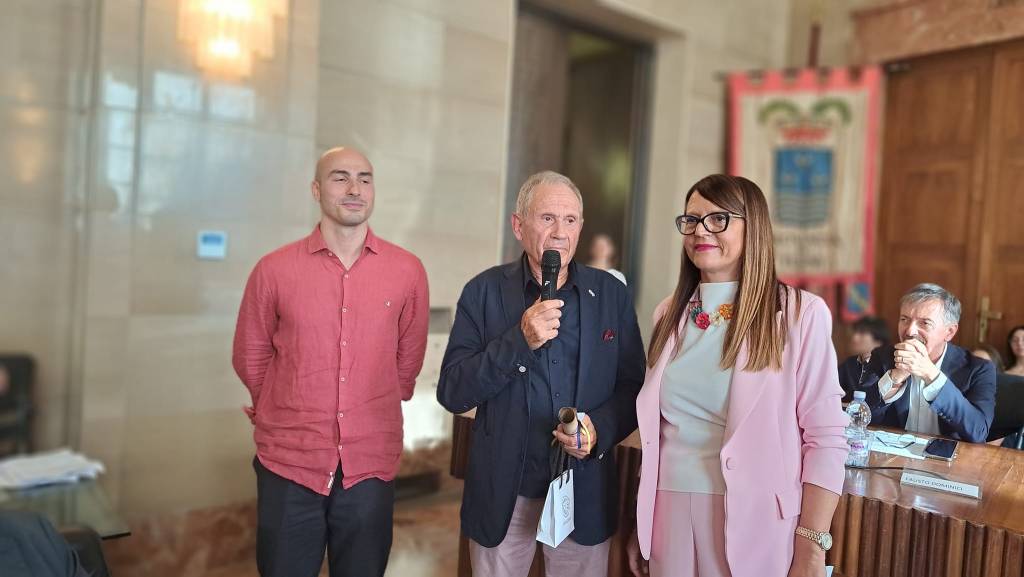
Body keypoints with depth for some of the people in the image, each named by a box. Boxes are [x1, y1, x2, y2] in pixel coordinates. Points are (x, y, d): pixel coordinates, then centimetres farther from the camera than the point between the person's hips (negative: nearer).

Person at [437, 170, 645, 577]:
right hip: (502, 492, -1)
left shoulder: (611, 294, 0)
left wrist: (601, 429, -17)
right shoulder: (484, 291, -5)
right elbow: (451, 394, -10)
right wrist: (519, 341, -22)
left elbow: (633, 388, 3)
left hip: (586, 492, 1)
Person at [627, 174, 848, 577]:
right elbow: (654, 431, 10)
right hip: (669, 519, 4)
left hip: (754, 524, -4)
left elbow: (825, 438, -9)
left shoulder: (801, 314, -9)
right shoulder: (670, 314, 6)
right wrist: (641, 525, 11)